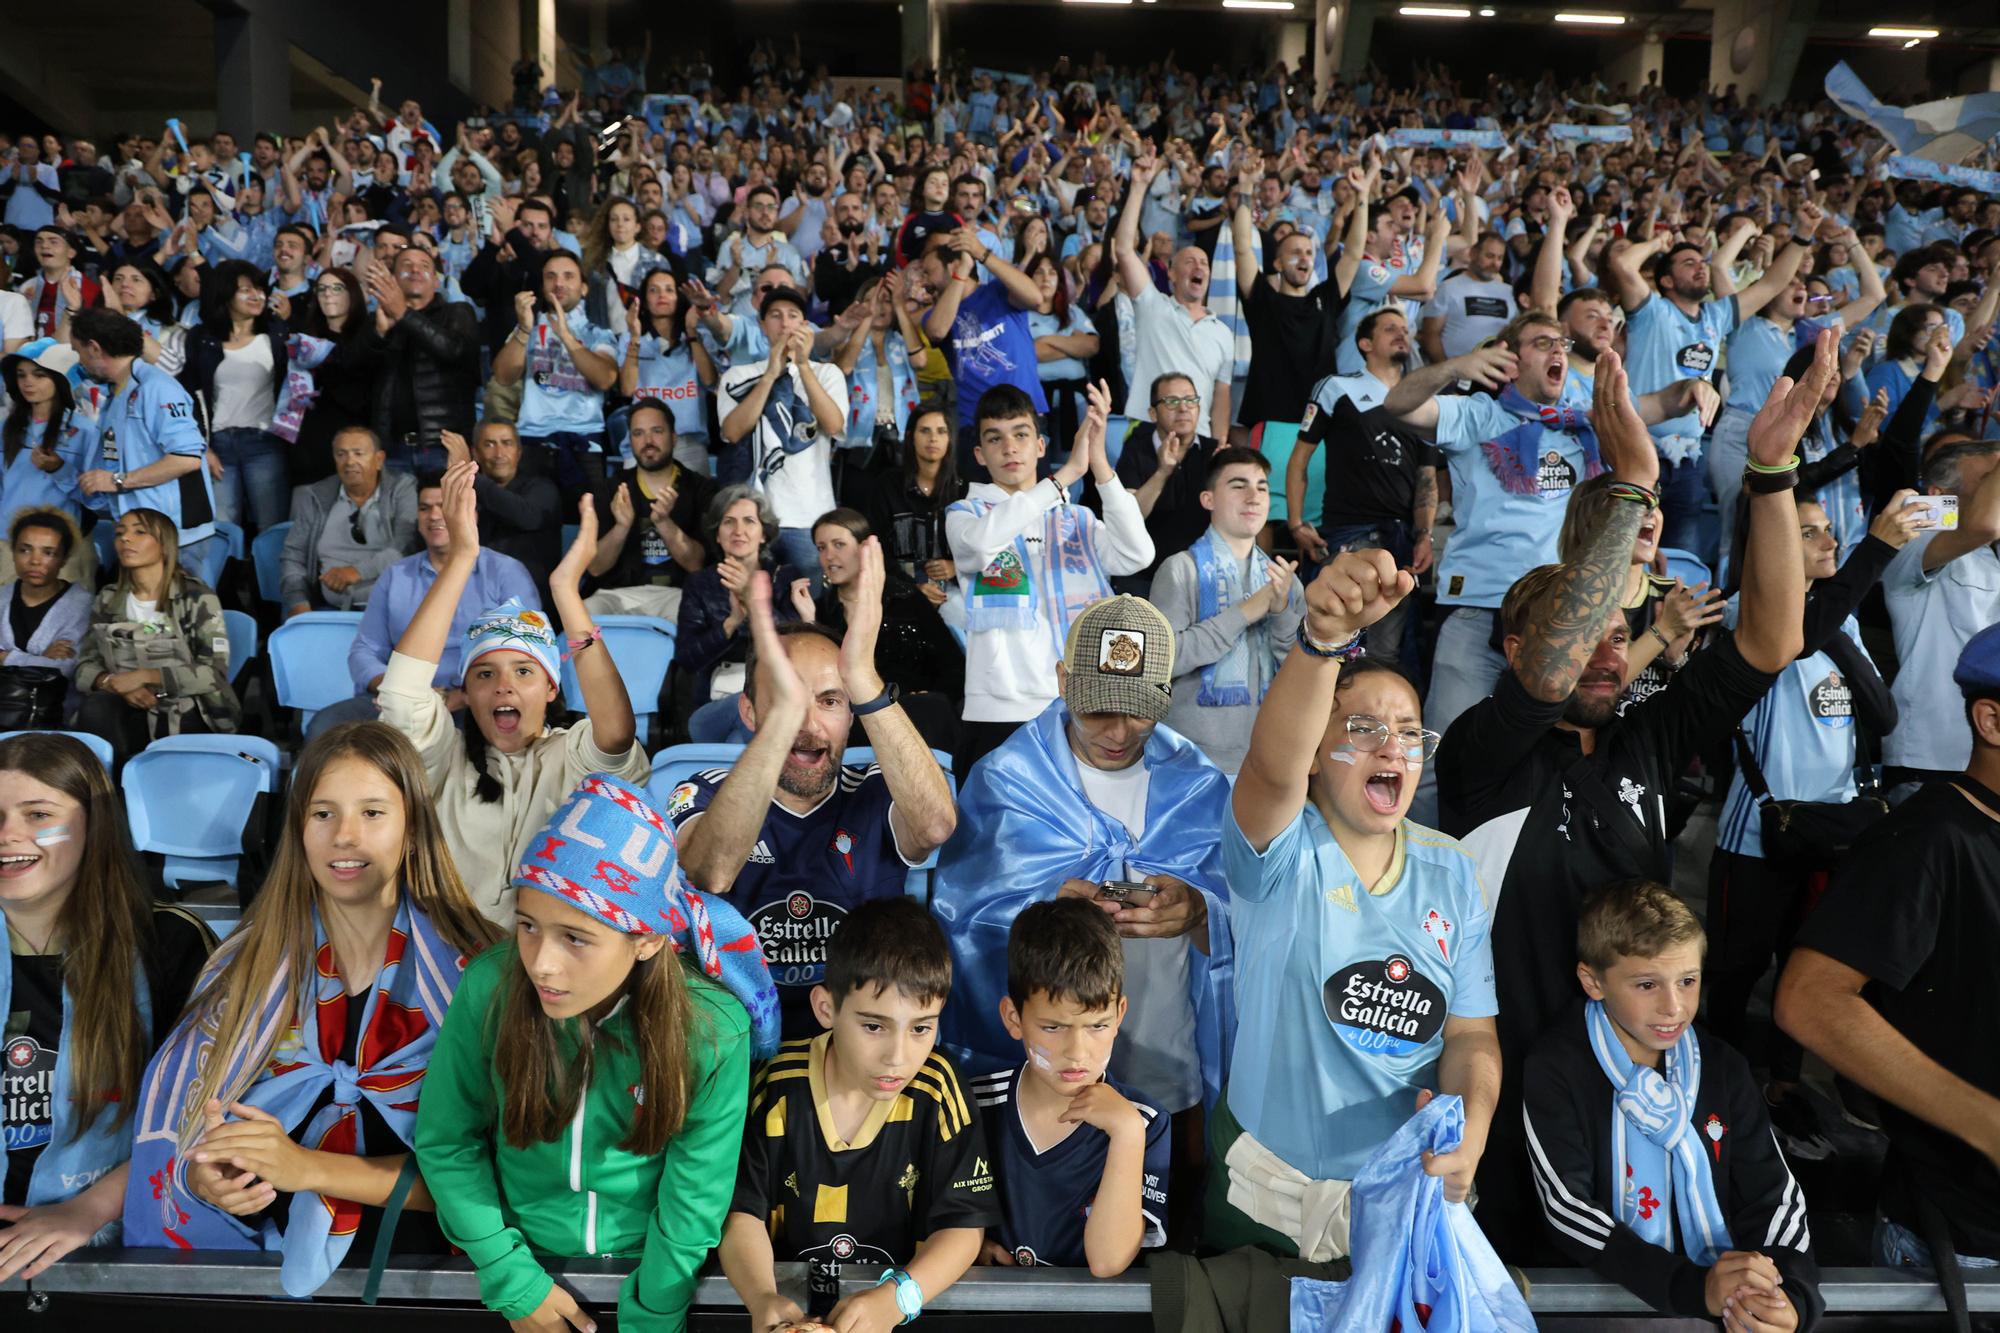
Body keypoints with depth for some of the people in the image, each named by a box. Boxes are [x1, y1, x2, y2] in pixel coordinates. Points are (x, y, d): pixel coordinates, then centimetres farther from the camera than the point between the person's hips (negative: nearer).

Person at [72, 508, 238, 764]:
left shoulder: (197, 597, -3)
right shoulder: (107, 599, 10)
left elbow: (215, 671, -11)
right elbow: (85, 667, 7)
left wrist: (144, 676, -16)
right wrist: (113, 684, -15)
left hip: (189, 717, -3)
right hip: (135, 713, 3)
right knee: (94, 708, -28)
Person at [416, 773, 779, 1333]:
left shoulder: (713, 1028, -26)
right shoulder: (490, 988, -24)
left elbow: (693, 1200, -15)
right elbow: (445, 1141, -10)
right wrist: (512, 1282, -10)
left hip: (648, 1265, -1)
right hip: (526, 1258, 1)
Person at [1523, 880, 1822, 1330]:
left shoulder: (1722, 1066, 5)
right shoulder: (1555, 1069, -9)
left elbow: (1774, 1193, 3)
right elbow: (1568, 1210, -14)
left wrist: (1792, 1295, -16)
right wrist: (1694, 1288, -24)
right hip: (1607, 1292, -4)